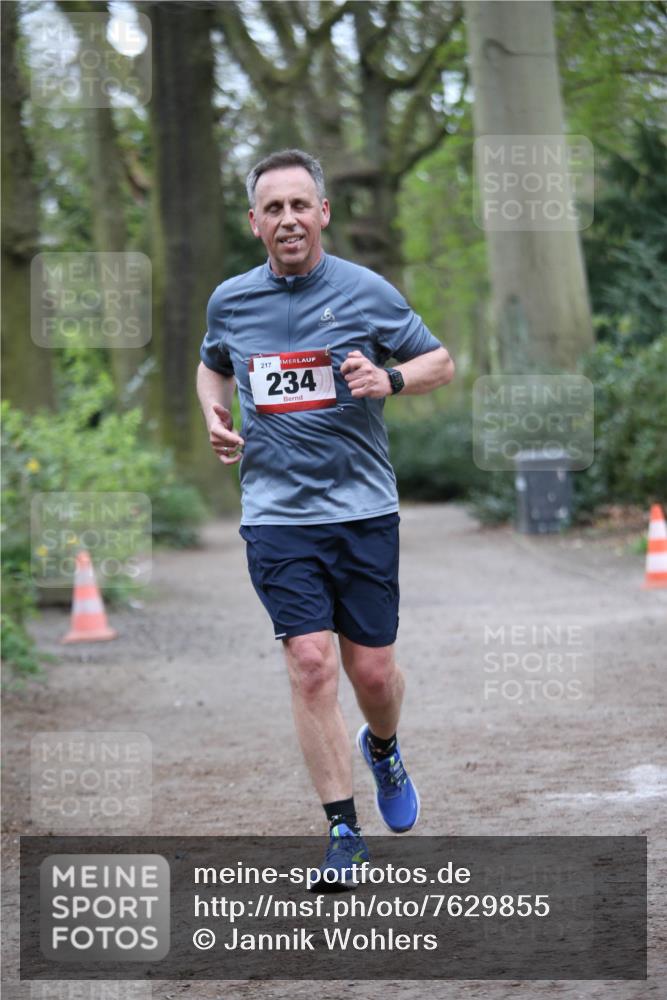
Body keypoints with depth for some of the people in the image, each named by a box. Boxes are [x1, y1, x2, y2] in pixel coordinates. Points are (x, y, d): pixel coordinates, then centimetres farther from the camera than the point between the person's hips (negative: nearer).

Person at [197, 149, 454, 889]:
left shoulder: (366, 293, -3)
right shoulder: (229, 301, 5)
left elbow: (440, 363, 6)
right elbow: (213, 365, 25)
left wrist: (388, 380, -14)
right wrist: (215, 417, 5)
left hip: (363, 509, 0)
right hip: (276, 515, 1)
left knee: (372, 672, 4)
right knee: (311, 667, -10)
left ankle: (382, 749, 39)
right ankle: (343, 830, -2)